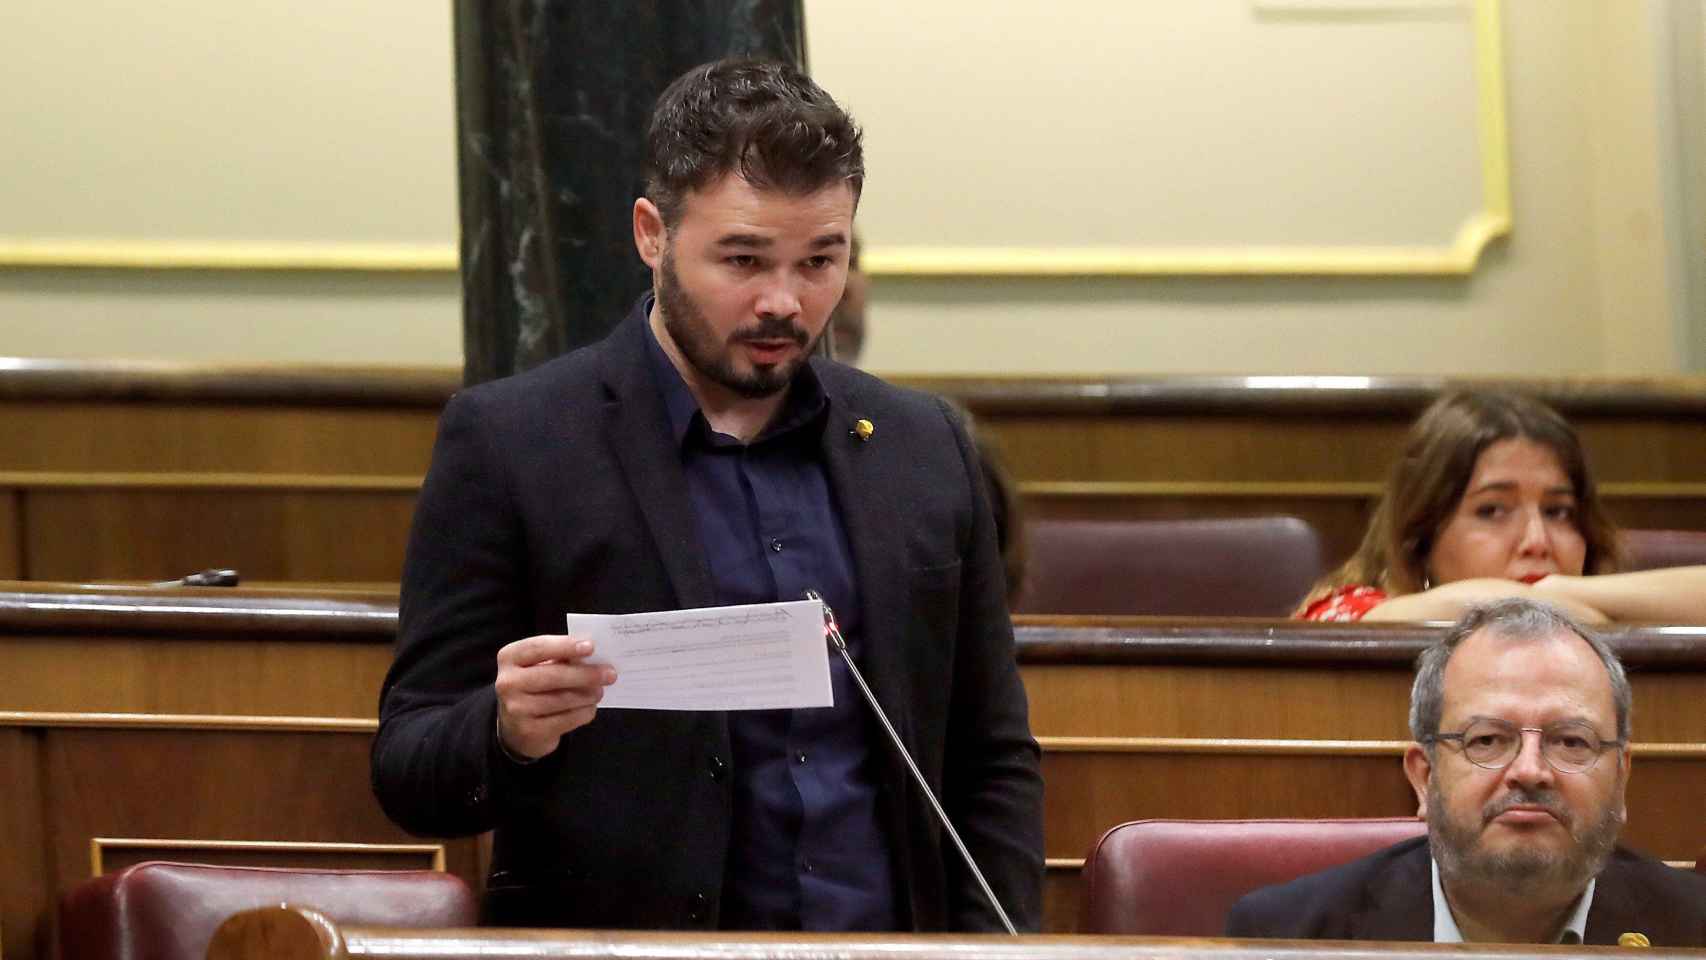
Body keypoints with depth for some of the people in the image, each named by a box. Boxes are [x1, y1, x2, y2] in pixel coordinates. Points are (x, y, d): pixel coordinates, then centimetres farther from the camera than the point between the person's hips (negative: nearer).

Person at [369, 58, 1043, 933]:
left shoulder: (923, 449, 14)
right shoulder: (506, 445, 0)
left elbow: (994, 762, 19)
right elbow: (407, 776, 0)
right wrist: (510, 733, -20)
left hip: (889, 937, 4)